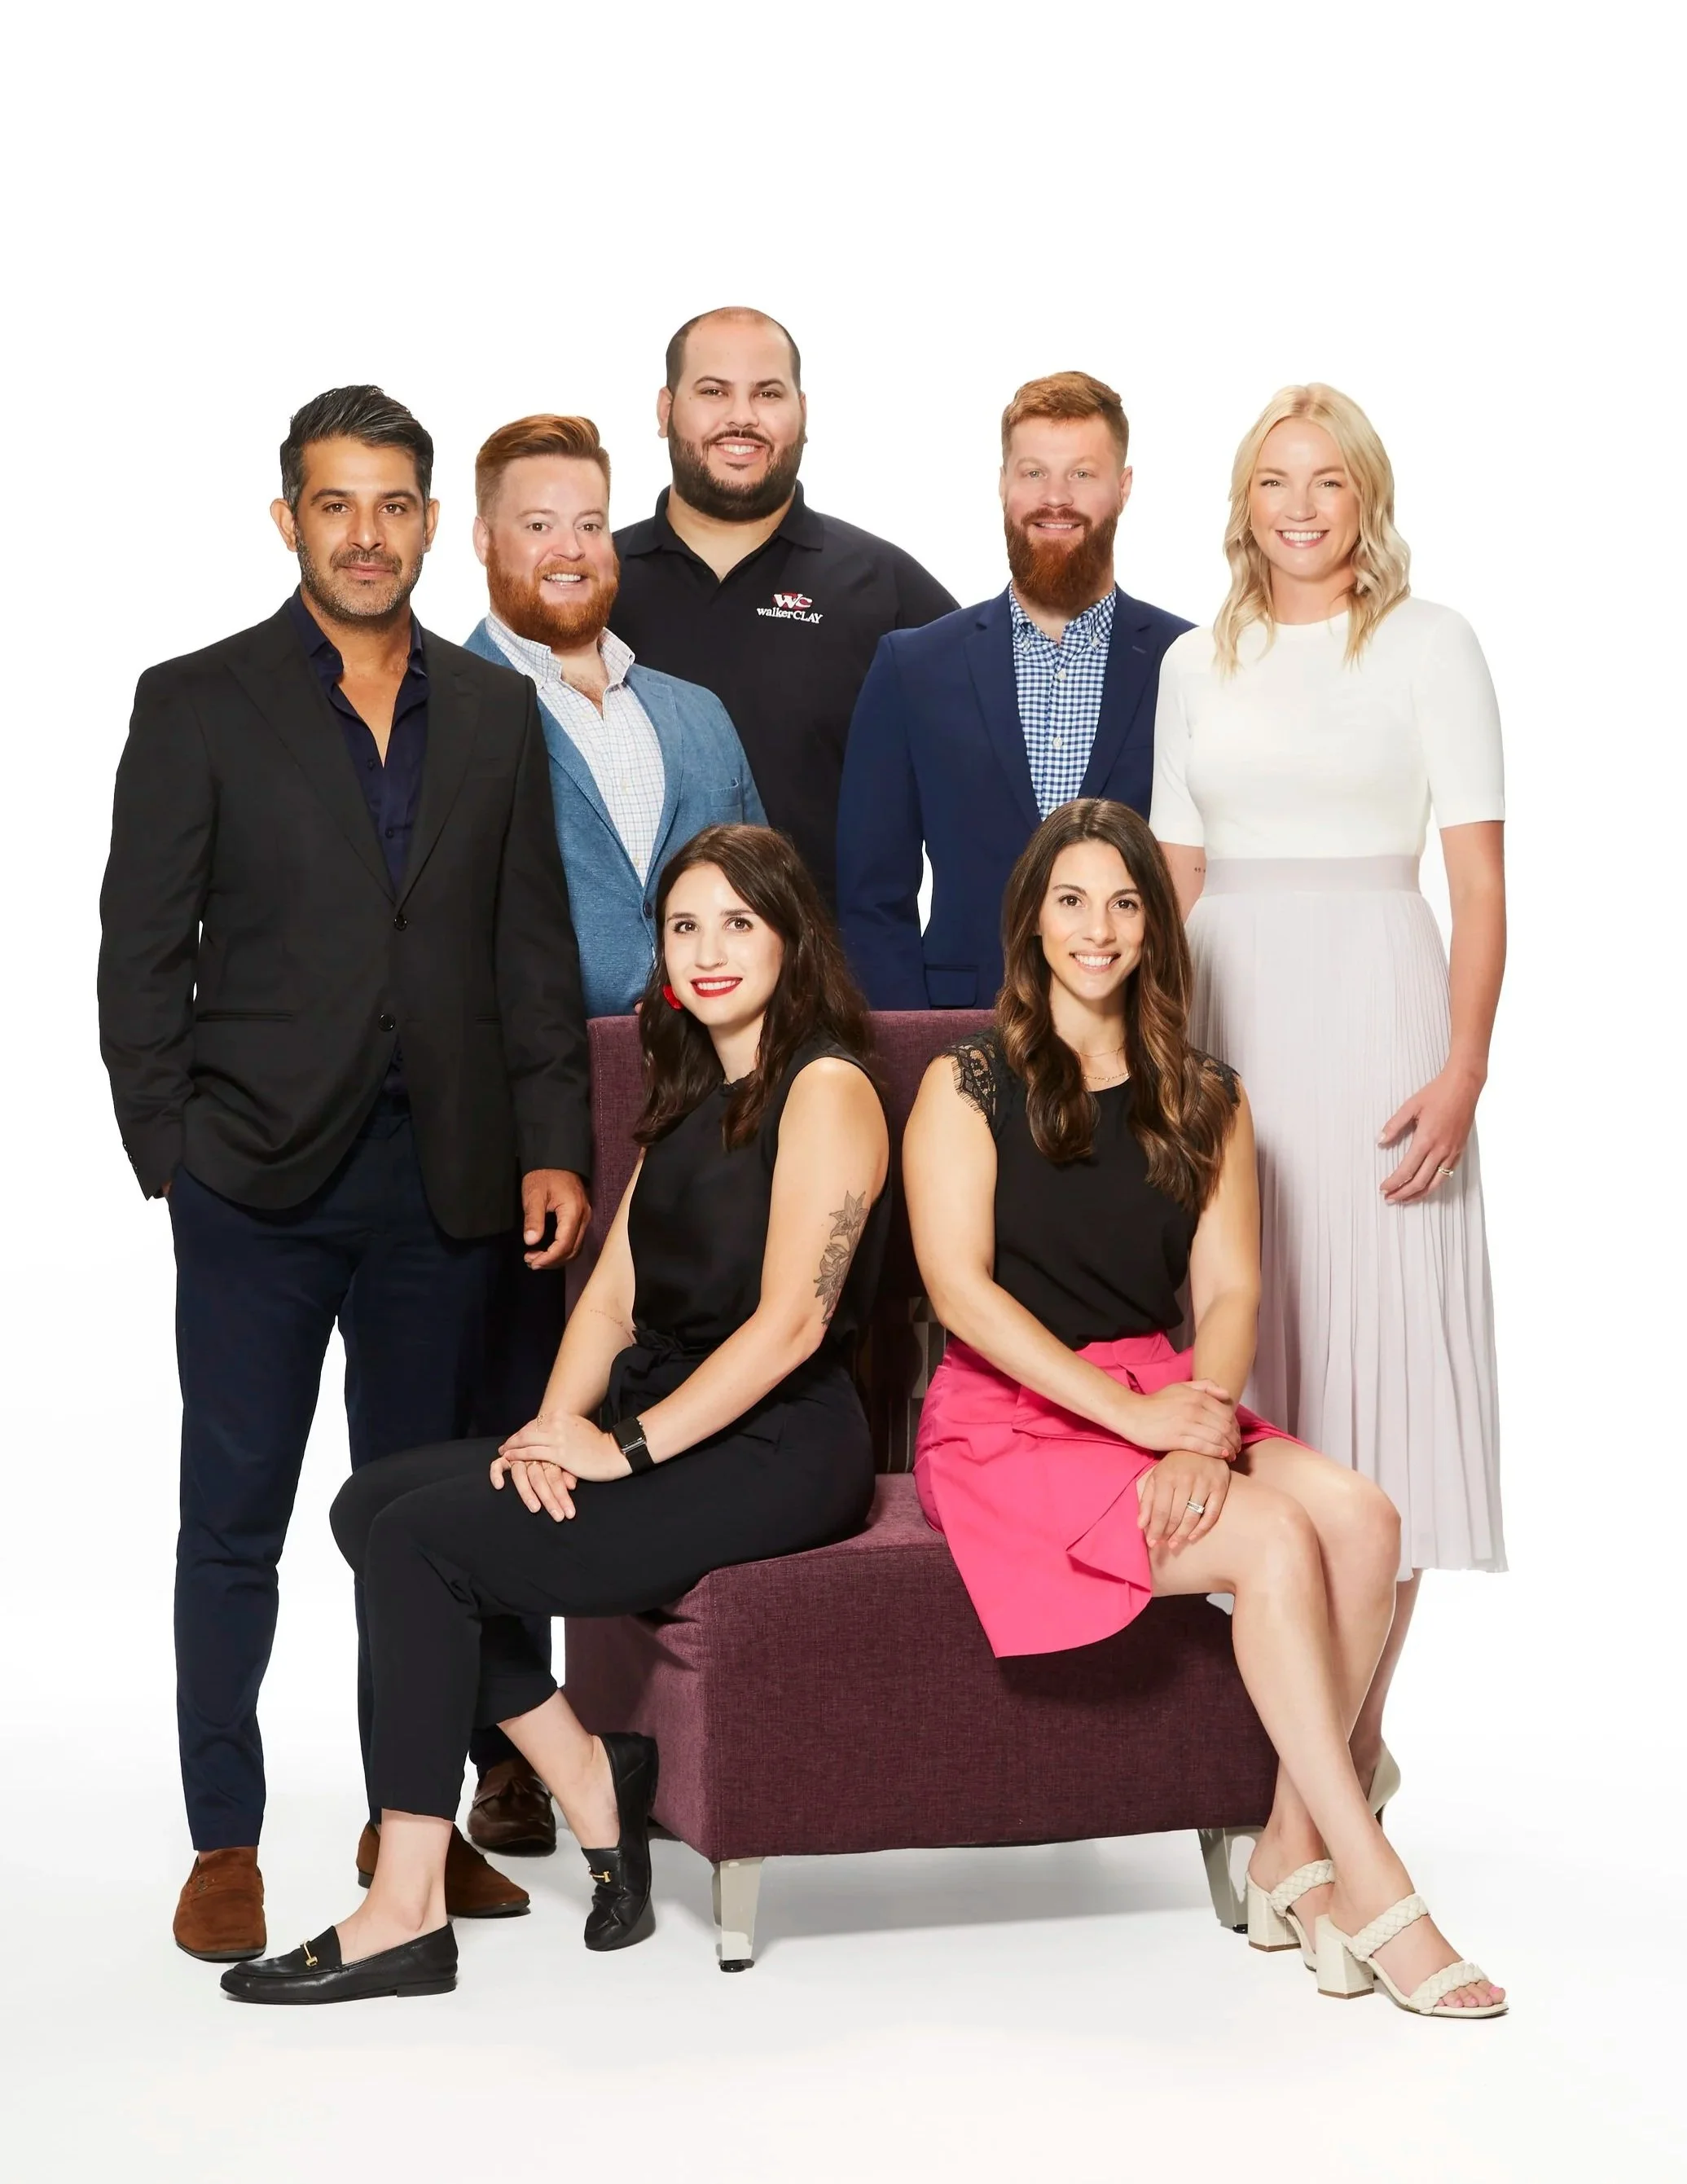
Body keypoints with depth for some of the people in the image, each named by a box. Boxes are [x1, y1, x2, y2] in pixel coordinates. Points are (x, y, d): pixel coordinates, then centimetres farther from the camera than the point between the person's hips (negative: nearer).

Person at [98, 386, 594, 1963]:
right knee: (233, 1522, 2)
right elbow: (142, 955, -1)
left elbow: (534, 950, 11)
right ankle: (224, 1844, 10)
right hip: (259, 1180, -3)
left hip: (441, 1181, 3)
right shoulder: (197, 705, 1)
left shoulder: (495, 714, 11)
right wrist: (173, 1155, -7)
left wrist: (553, 1149, 4)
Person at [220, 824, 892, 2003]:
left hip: (773, 1452, -9)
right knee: (376, 1503, -6)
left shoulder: (825, 1089, -9)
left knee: (425, 1539, -19)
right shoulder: (690, 1095, 20)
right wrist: (554, 1428, -5)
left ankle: (405, 1915, -14)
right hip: (659, 1427, 9)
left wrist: (627, 1447, -19)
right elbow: (614, 1292, 13)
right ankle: (593, 1784, -2)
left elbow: (790, 1320, -18)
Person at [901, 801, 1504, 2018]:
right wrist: (1139, 1416, -18)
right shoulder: (969, 1086, 2)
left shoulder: (1205, 1103, 15)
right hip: (1012, 1419, -5)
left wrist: (1204, 1426, -16)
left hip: (1165, 1405, 5)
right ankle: (1373, 1891, -23)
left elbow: (1231, 1291, 5)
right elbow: (960, 1287, -9)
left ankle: (1294, 1853, -17)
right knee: (1275, 1540, -27)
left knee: (1363, 1516, -24)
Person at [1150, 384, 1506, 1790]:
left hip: (1373, 1011, -4)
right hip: (1222, 1022, 4)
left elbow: (1480, 877, -5)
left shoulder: (1429, 645, 1)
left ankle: (1356, 1740, 0)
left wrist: (1464, 1067, -14)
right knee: (1242, 1346, 4)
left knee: (1374, 1352, -4)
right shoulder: (1197, 664, 14)